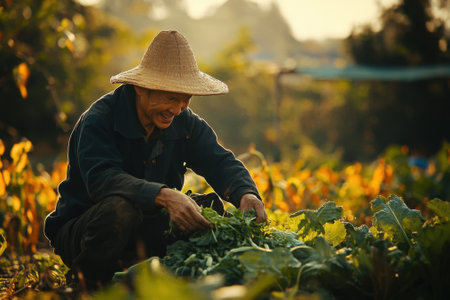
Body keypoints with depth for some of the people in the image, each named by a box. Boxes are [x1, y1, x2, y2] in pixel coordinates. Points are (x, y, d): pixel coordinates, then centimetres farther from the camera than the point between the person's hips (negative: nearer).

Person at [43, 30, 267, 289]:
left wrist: (246, 194, -33)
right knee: (119, 208, -38)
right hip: (80, 227, -5)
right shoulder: (100, 120, -19)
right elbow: (101, 178, -35)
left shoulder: (187, 124, 0)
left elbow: (221, 162, -9)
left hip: (145, 230, 6)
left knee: (211, 208, -15)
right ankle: (89, 282, -13)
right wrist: (164, 196, -50)